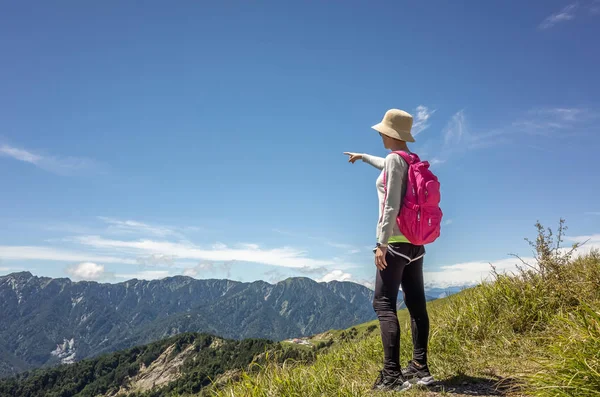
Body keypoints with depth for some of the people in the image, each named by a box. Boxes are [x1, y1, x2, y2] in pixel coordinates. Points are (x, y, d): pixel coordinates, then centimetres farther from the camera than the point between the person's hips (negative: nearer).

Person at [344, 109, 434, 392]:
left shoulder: (394, 159, -11)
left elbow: (391, 205, -19)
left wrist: (381, 243, -19)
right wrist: (363, 157, 51)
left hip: (396, 241, -9)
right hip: (415, 242, 9)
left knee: (384, 304, -7)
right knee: (416, 304, 8)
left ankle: (392, 375, -9)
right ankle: (420, 368, 14)